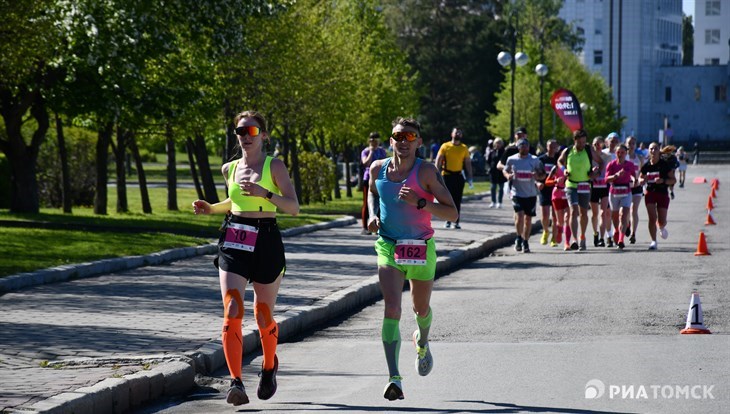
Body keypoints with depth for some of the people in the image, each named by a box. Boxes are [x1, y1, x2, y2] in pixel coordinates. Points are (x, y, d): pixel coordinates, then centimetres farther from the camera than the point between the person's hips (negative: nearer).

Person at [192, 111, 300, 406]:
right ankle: (236, 382, -19)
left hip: (266, 243, -2)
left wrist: (265, 193, -22)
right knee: (232, 312, -15)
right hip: (233, 242, 3)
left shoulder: (274, 166, -2)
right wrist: (210, 208, 11)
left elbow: (294, 207, -7)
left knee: (264, 317, 8)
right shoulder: (230, 169, 11)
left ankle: (269, 366, 38)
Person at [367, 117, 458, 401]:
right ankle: (394, 377, -24)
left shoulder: (426, 172, -12)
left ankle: (422, 343, 55)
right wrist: (373, 215, 3)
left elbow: (452, 213, -14)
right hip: (388, 248, 1)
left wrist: (419, 202, -26)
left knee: (421, 308, 18)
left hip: (421, 249, -1)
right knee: (391, 309, -18)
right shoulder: (378, 169, -1)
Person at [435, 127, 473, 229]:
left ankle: (456, 222, 6)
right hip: (447, 176, -2)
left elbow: (468, 163, 9)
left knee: (457, 200, 2)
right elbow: (438, 161, -1)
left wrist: (470, 178, 4)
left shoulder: (464, 148, 7)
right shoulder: (445, 146, 0)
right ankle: (448, 221, 7)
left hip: (458, 176, 2)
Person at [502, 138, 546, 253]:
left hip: (531, 194, 1)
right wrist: (508, 175, -8)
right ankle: (519, 238, 6)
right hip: (517, 193, -1)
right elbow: (505, 170, 15)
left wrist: (538, 176, -17)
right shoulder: (511, 160, 0)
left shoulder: (534, 160, 0)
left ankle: (525, 242, 24)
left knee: (528, 218, 8)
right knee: (519, 215, -17)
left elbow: (543, 175, 6)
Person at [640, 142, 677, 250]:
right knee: (652, 218, -9)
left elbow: (673, 180, -5)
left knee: (662, 221, 0)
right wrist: (643, 180, -11)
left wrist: (663, 180, -22)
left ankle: (662, 228, 37)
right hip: (650, 193, 1)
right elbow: (640, 178, 14)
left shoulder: (665, 164, -6)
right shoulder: (646, 165, 1)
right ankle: (653, 241, -2)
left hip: (663, 194, -1)